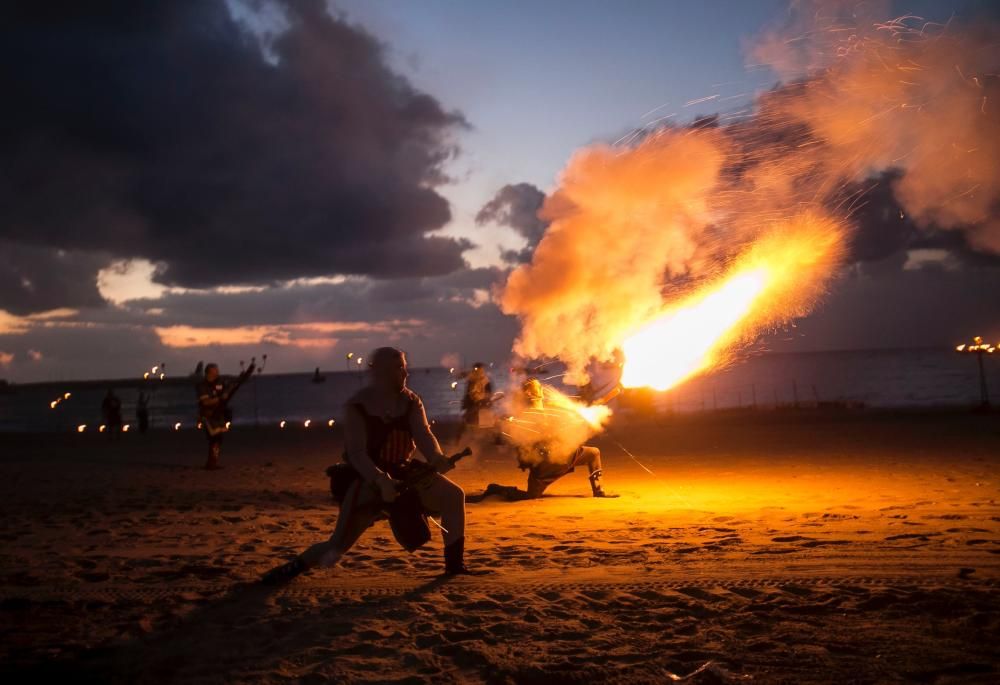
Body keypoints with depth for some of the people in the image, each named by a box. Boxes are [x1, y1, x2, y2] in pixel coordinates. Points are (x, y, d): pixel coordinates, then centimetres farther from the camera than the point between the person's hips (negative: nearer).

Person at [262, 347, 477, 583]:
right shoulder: (357, 406, -17)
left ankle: (454, 564, -2)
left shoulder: (411, 401, -2)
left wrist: (437, 459, -37)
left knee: (453, 494, -13)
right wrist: (381, 480, -42)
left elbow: (424, 436, -14)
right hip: (369, 479, -5)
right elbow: (356, 453, -25)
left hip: (403, 473, 5)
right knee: (337, 545, -11)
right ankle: (293, 568, 15)